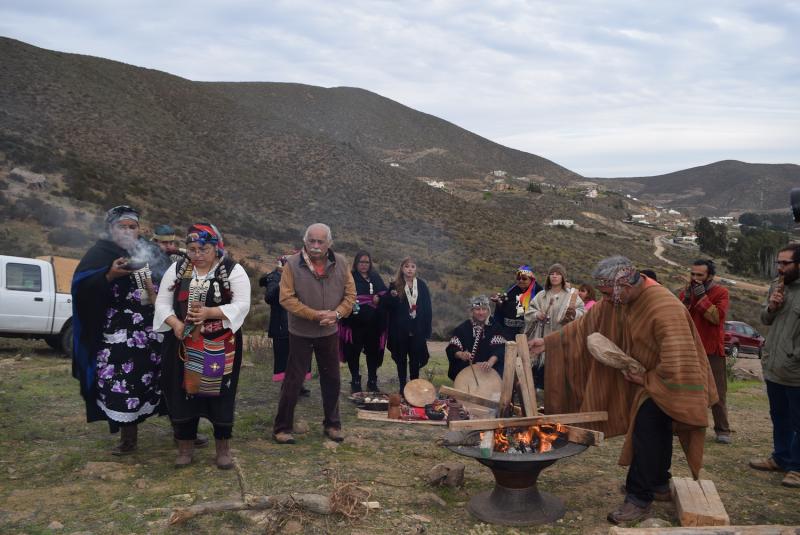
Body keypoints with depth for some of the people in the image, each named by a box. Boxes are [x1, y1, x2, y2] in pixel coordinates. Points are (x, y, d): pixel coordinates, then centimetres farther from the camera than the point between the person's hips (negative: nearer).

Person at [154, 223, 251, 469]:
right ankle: (185, 447, 23)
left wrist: (209, 312, -26)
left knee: (220, 393, 4)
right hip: (183, 345, 3)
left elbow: (242, 304, -14)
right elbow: (162, 302, 4)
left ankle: (223, 448, 19)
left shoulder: (233, 270, -6)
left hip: (220, 346, -3)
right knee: (182, 392, 7)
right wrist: (175, 324, -15)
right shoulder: (177, 269, 5)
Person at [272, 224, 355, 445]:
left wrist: (337, 313, -17)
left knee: (332, 380, 14)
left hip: (330, 332, 4)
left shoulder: (340, 263, -3)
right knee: (293, 381, 3)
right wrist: (314, 315, -22)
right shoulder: (293, 264, -14)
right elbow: (286, 298, -16)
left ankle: (332, 424, 30)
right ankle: (282, 428, 17)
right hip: (301, 333, -4)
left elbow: (350, 294, 1)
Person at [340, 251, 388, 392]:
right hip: (355, 323, -3)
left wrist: (379, 298, -9)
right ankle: (355, 381, 14)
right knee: (354, 353, 2)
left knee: (373, 352, 9)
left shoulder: (376, 278, 13)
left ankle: (372, 382, 20)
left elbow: (385, 295, 12)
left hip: (373, 323, 4)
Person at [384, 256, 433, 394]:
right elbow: (388, 306, 1)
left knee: (415, 358, 5)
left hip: (417, 329, 1)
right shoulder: (395, 285, 0)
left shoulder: (421, 285, 3)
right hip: (400, 329, -1)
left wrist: (427, 329, -1)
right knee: (401, 358, 7)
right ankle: (402, 386, 15)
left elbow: (427, 308, 4)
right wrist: (392, 296, -19)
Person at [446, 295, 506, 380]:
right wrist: (461, 354, -28)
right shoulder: (462, 329, 4)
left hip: (490, 370, 0)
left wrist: (490, 362, -31)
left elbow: (499, 348, -11)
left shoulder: (495, 328, 4)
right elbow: (452, 349, -4)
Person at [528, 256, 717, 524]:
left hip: (667, 383, -8)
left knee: (646, 430, -16)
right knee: (656, 431, 18)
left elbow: (676, 363, -34)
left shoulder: (666, 309, -33)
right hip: (643, 378, 8)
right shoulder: (617, 300, -7)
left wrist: (646, 379, -20)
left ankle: (639, 497, -4)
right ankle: (658, 483, 36)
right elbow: (586, 325, 0)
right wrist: (549, 342, -4)